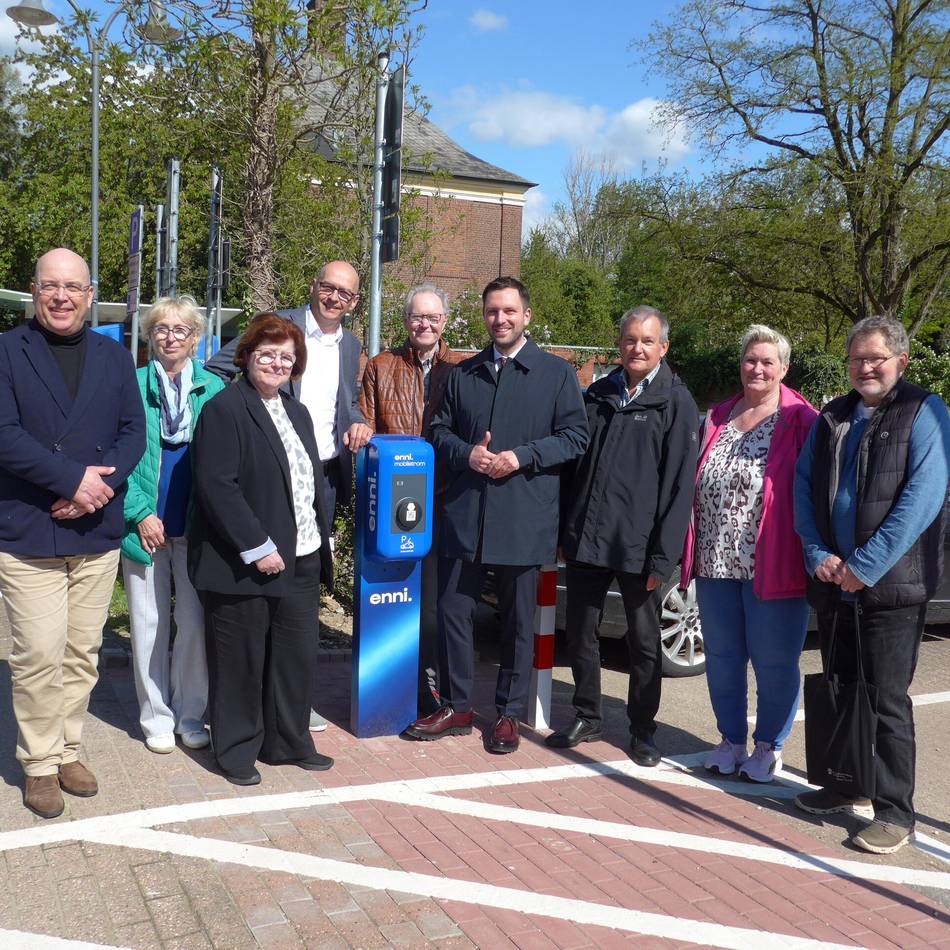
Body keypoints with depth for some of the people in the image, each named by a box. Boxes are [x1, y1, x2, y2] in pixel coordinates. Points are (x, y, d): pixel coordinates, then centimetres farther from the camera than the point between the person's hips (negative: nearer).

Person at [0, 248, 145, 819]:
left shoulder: (115, 357, 11)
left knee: (83, 653, 10)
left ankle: (68, 751, 25)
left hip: (97, 531, 4)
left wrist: (101, 483, -12)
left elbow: (134, 432, 5)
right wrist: (73, 479, -18)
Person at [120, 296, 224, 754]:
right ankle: (157, 716, 22)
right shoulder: (133, 385, 0)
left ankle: (190, 714, 21)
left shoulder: (214, 389, 4)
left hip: (197, 525, 1)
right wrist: (140, 514, -9)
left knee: (195, 621, 5)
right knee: (149, 622, 7)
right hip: (144, 523, -1)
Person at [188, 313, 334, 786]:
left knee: (296, 656, 13)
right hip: (243, 564, -7)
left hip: (300, 561, 8)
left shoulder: (297, 413, 16)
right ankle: (236, 752, 21)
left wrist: (321, 539, 11)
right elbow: (216, 486, -18)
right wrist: (258, 548, -19)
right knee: (241, 661, 5)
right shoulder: (224, 409, -10)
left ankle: (288, 742, 29)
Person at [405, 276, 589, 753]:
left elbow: (575, 436, -2)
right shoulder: (463, 374, 14)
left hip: (523, 516, -3)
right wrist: (466, 454, -7)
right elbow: (440, 430, 14)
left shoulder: (556, 372, 3)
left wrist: (521, 457, -14)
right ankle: (456, 707, 22)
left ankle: (509, 713, 21)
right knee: (453, 611, 7)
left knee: (518, 620, 7)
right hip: (464, 514, 3)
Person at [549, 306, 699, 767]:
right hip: (585, 539, 5)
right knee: (581, 632, 12)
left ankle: (642, 729, 25)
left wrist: (662, 557, -15)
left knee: (644, 641, 10)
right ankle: (586, 717, 29)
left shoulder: (676, 403, -4)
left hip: (637, 547, -4)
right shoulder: (597, 395, 11)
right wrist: (565, 531, 7)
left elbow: (679, 484, -10)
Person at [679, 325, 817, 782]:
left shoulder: (800, 421, -4)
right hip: (715, 562, 5)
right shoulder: (717, 418, 12)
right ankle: (731, 740, 29)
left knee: (773, 660, 6)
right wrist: (692, 552, 8)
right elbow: (696, 485, 13)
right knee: (721, 657, 14)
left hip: (771, 566, -5)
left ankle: (768, 746, 23)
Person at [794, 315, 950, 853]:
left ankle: (895, 813, 11)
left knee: (887, 701, -1)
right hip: (833, 582, 6)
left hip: (892, 585, -6)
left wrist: (866, 566, -18)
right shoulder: (831, 419, 12)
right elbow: (804, 486, 8)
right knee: (839, 690, 15)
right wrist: (818, 555, -6)